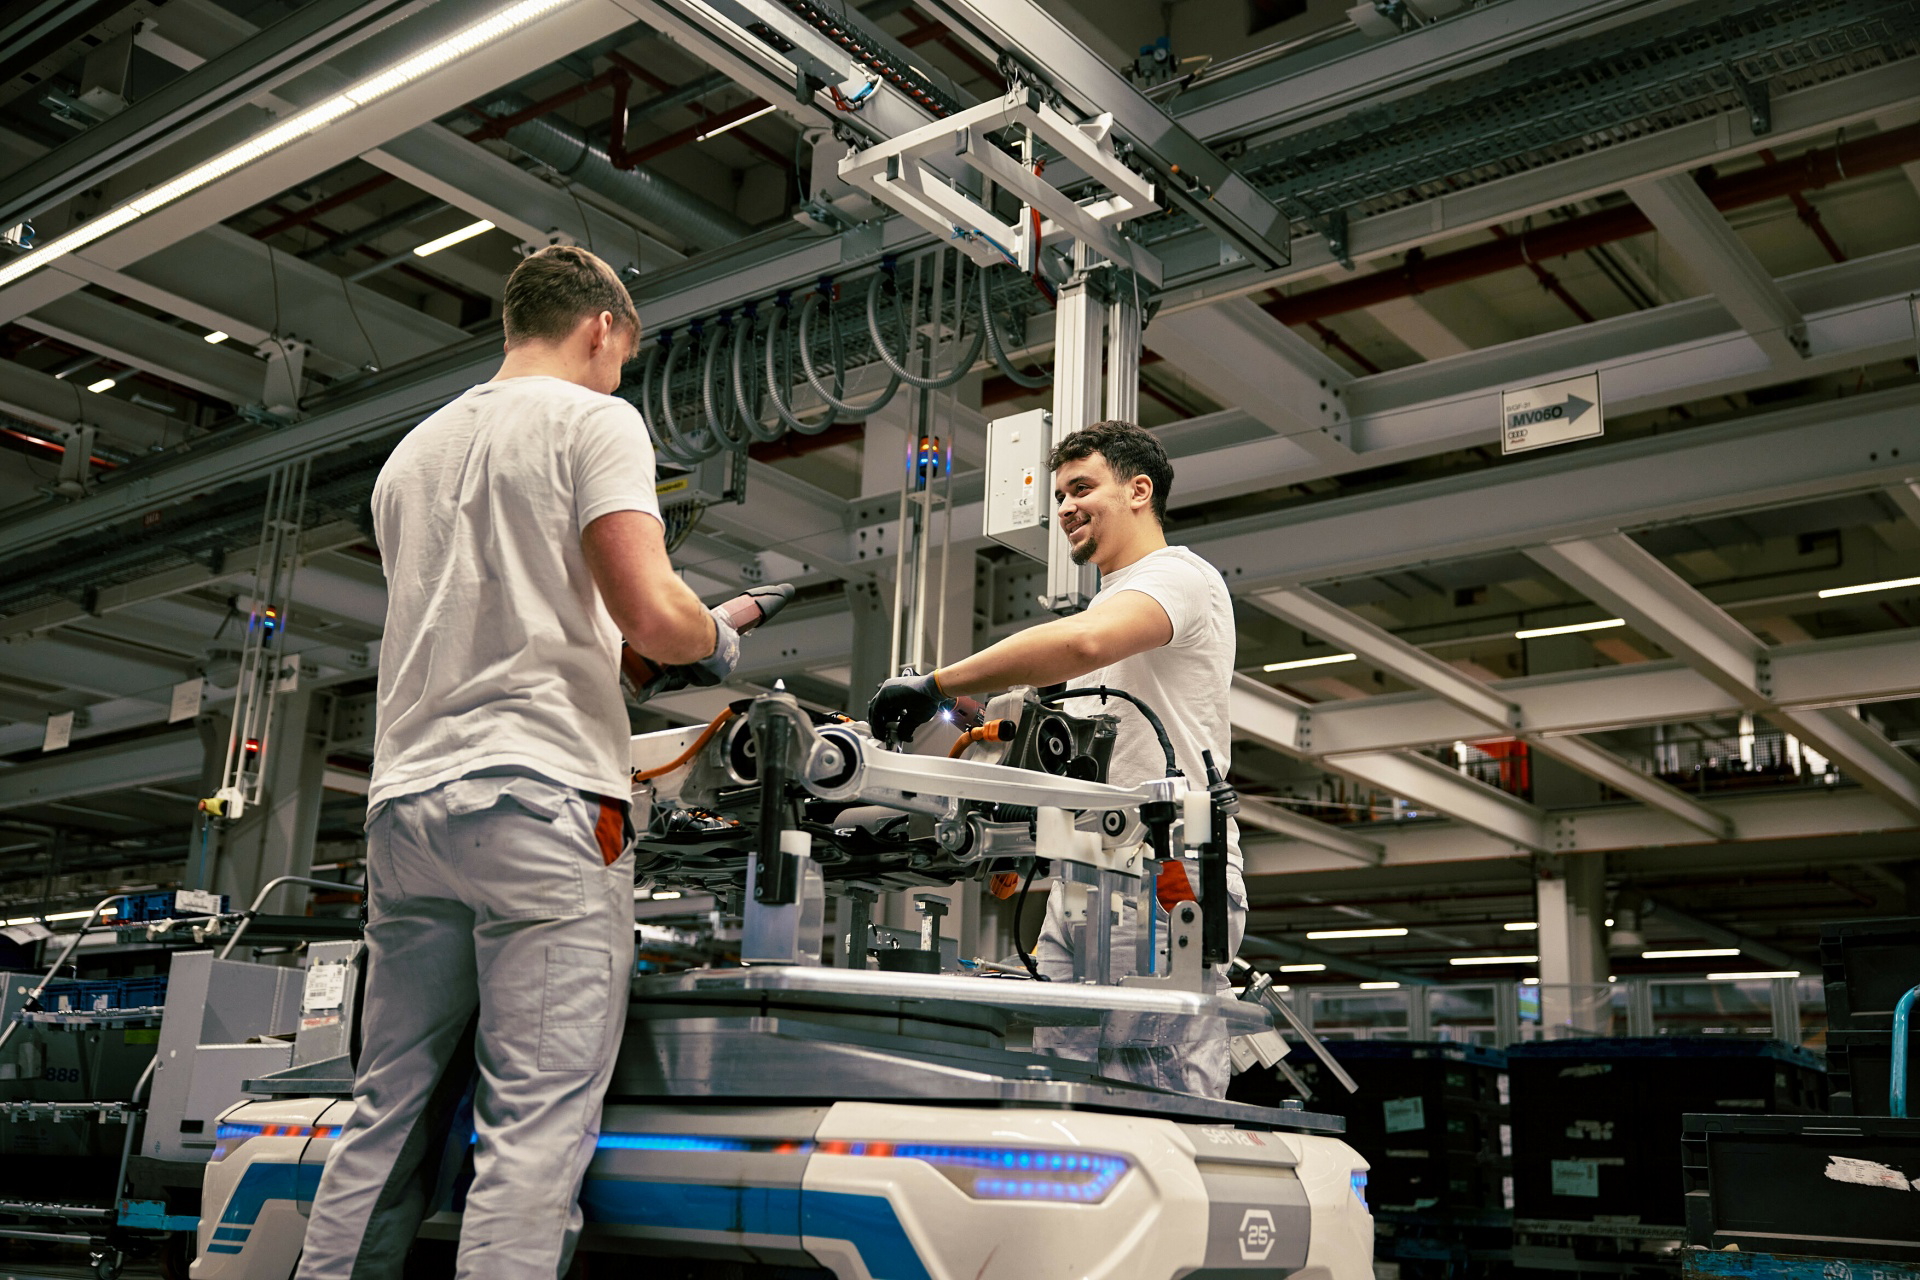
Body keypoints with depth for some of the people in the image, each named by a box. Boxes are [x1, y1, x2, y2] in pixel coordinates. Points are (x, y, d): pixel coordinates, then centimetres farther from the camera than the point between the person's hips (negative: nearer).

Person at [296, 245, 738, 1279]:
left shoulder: (411, 453, 24)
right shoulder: (593, 420, 2)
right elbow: (648, 614, -12)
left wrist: (625, 661, 35)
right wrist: (715, 645, 11)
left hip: (406, 803, 7)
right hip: (540, 795, -7)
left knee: (386, 1114, 11)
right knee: (538, 1124, -9)